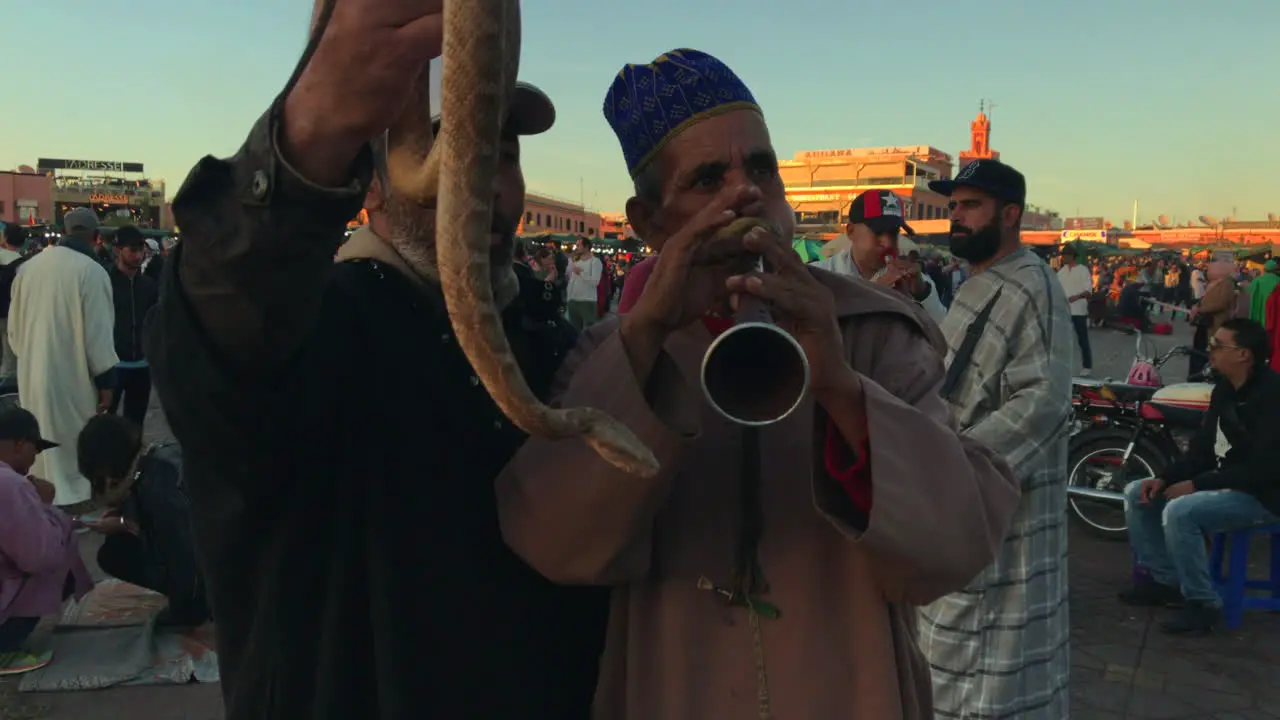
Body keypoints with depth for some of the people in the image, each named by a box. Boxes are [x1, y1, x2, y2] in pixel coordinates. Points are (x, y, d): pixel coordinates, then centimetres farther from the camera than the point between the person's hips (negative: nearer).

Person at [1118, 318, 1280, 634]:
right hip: (1226, 483, 10)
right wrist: (1165, 478, -5)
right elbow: (1203, 449, 10)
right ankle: (1166, 579, 9)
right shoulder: (1224, 389, 7)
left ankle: (1204, 604, -16)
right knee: (1136, 493, 4)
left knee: (1180, 511, -32)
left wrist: (1195, 485, -23)